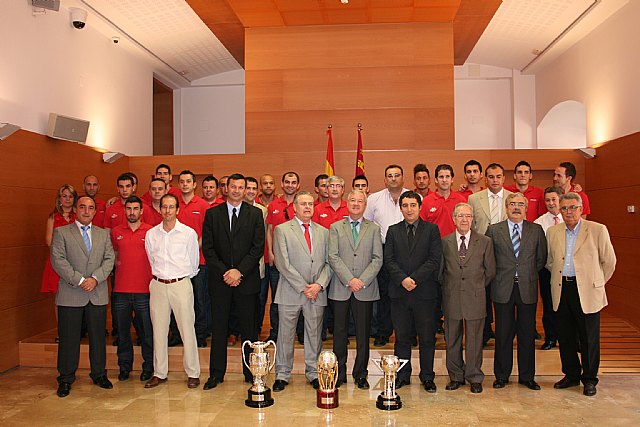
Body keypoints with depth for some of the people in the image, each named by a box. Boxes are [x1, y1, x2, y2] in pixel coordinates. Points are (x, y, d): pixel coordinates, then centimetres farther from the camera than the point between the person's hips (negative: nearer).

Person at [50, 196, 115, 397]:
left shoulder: (103, 234, 13)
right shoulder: (61, 232, 3)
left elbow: (109, 259, 4)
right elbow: (58, 260, -7)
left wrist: (95, 278, -12)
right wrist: (79, 280, -15)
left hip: (98, 294, 3)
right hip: (70, 294, -3)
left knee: (98, 337, 9)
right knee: (69, 339, 4)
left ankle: (99, 374, 23)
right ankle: (65, 379, 17)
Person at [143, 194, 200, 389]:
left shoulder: (189, 233, -3)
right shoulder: (151, 234, 6)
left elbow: (193, 263, 6)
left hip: (181, 284, -3)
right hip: (158, 285, 3)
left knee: (187, 329, -1)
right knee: (159, 330, 8)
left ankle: (193, 373, 9)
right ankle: (159, 373, 19)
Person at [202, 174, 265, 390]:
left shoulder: (255, 213, 4)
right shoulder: (212, 213, 7)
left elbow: (258, 246, -2)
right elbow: (207, 247, 2)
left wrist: (240, 271, -12)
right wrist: (224, 272, -8)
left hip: (247, 279, -1)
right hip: (219, 279, 1)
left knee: (249, 327, 5)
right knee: (219, 327, 7)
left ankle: (251, 372, 16)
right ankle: (216, 373, 17)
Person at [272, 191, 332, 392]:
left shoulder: (323, 232, 12)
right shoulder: (282, 230, 0)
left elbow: (329, 262, 8)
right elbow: (283, 263, -8)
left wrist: (319, 285, -8)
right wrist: (303, 287, -12)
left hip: (317, 293, 3)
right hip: (290, 292, -3)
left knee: (314, 334, 10)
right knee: (285, 334, 5)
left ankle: (313, 372, 23)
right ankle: (282, 374, 18)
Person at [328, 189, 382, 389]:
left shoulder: (374, 229, 10)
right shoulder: (335, 227, 8)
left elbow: (377, 259, 2)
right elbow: (333, 257, -2)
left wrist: (362, 280, -11)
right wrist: (349, 280, -13)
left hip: (365, 289, 0)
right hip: (340, 289, 0)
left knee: (363, 334, 5)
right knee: (339, 332, 5)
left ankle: (360, 374, 17)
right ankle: (339, 373, 17)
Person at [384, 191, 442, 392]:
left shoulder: (432, 229, 4)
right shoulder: (393, 231, 10)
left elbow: (435, 260, -5)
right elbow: (389, 260, 2)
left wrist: (414, 278, -13)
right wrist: (403, 279, -13)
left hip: (425, 292, -1)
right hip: (399, 292, 2)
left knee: (427, 337, 6)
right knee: (401, 337, 9)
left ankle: (427, 377, 19)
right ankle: (402, 375, 21)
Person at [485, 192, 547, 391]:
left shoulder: (536, 230, 6)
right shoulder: (493, 230, 3)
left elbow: (541, 258, 10)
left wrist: (529, 274, 4)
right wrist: (498, 276, 0)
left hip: (527, 288, 1)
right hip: (503, 289, -1)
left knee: (527, 334, 8)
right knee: (503, 334, 5)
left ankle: (527, 376, 21)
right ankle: (501, 375, 18)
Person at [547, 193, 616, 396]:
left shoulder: (598, 230, -4)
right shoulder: (552, 232, 7)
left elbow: (609, 261, 3)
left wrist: (596, 282, 8)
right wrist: (560, 278, 12)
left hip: (586, 292, -4)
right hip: (562, 290, 4)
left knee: (589, 338, 4)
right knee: (565, 336, 11)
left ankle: (589, 379, 20)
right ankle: (571, 375, 26)